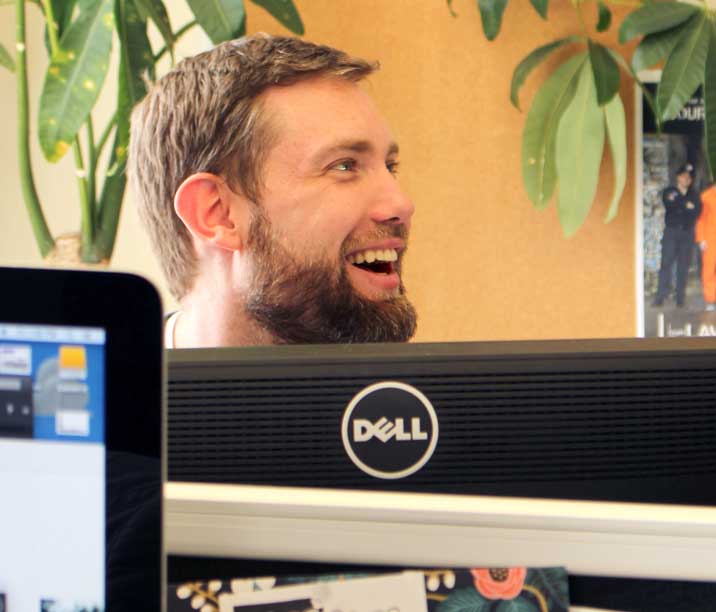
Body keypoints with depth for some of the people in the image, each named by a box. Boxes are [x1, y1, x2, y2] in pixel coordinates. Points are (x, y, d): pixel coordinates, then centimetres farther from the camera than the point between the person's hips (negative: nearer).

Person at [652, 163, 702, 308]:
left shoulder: (694, 196, 15)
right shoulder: (669, 192, 9)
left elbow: (697, 212, -2)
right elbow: (670, 205, -11)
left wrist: (678, 207, -9)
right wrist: (686, 206, -7)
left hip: (687, 233, 2)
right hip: (671, 232, -2)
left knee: (683, 266, 0)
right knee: (666, 263, -11)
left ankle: (680, 298, 2)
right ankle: (661, 296, -13)